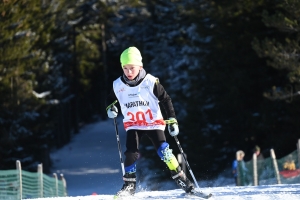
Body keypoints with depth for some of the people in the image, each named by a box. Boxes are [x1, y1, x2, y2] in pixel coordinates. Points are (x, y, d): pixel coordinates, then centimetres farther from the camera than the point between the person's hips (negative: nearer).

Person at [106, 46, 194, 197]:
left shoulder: (151, 82, -12)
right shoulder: (118, 85, -3)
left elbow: (166, 100, -4)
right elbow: (110, 99, 17)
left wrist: (173, 121, -8)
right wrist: (110, 108, -5)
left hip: (153, 123, -2)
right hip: (133, 126, 2)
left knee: (164, 151, -16)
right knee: (131, 154, -13)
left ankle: (181, 179, -8)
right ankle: (129, 185, -1)